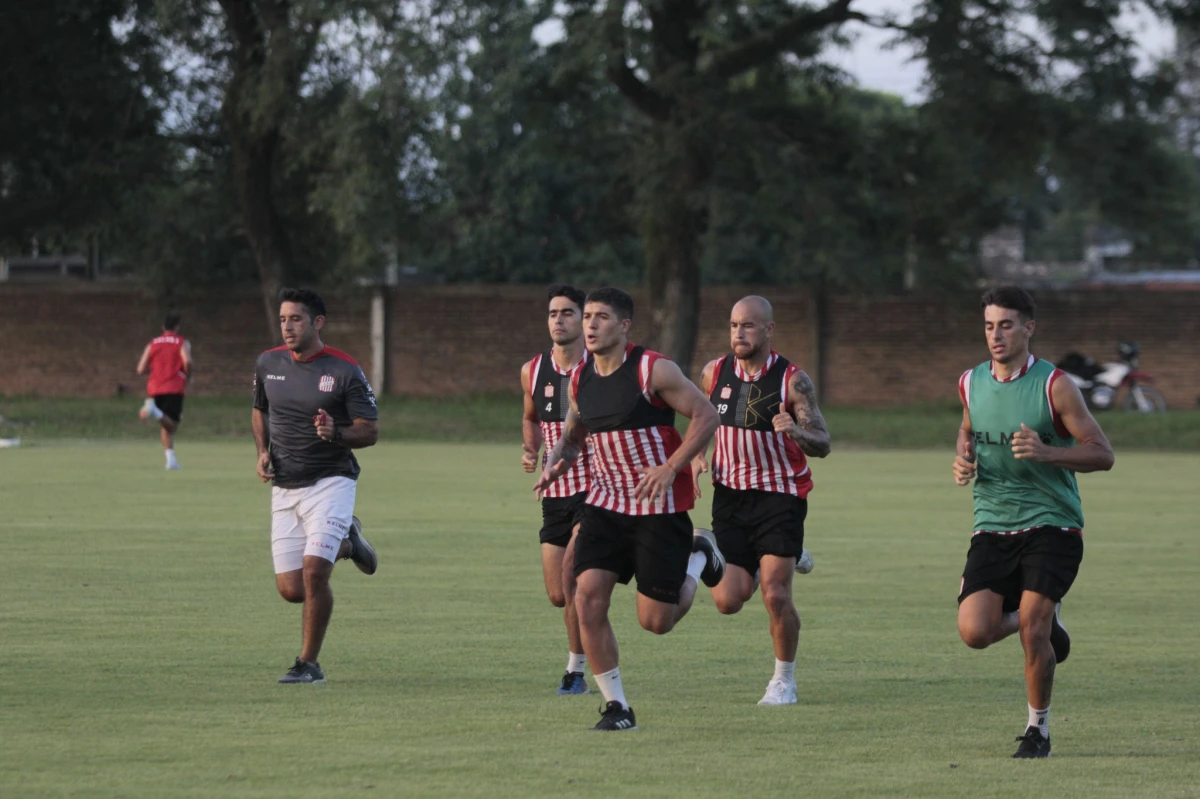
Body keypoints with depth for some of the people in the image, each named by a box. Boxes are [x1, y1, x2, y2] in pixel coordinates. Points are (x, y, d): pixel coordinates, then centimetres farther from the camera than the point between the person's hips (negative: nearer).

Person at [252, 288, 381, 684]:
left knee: (314, 573, -19)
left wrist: (336, 434, -29)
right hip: (285, 488, 5)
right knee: (291, 589, 2)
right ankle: (345, 543, 33)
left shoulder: (345, 371, -11)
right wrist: (263, 451, 3)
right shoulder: (268, 363, 3)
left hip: (330, 483, -5)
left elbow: (370, 430, -9)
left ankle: (308, 664, -2)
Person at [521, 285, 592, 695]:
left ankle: (576, 670, -10)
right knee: (558, 595, 5)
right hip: (555, 492, 5)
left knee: (570, 572, -21)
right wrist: (530, 451, 5)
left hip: (597, 487, -5)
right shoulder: (533, 372, 7)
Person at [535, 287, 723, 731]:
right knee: (588, 597, -13)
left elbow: (706, 415, -12)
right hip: (605, 506, 5)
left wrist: (670, 469, -20)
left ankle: (700, 557, 29)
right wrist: (556, 461, -1)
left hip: (660, 508, -5)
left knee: (655, 621, -3)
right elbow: (572, 436, 21)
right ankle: (617, 708, -3)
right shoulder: (581, 380, 5)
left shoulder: (652, 370, -13)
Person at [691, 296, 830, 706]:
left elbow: (822, 445, -12)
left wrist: (796, 431, -34)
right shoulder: (714, 373, 1)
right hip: (729, 495, 4)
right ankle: (789, 558, 30)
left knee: (775, 594, -14)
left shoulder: (793, 380, -11)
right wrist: (697, 456, 1)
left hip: (780, 497, -4)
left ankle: (785, 679, 8)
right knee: (728, 600, -1)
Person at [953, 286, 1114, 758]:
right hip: (992, 527, 4)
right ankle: (1045, 621, 21)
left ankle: (1038, 728, 9)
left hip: (1051, 525, -4)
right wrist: (964, 458, 5)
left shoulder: (1054, 386, -9)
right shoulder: (971, 383, 6)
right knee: (974, 632, -13)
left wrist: (1045, 452, -25)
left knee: (1031, 631, -15)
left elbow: (1102, 454, -9)